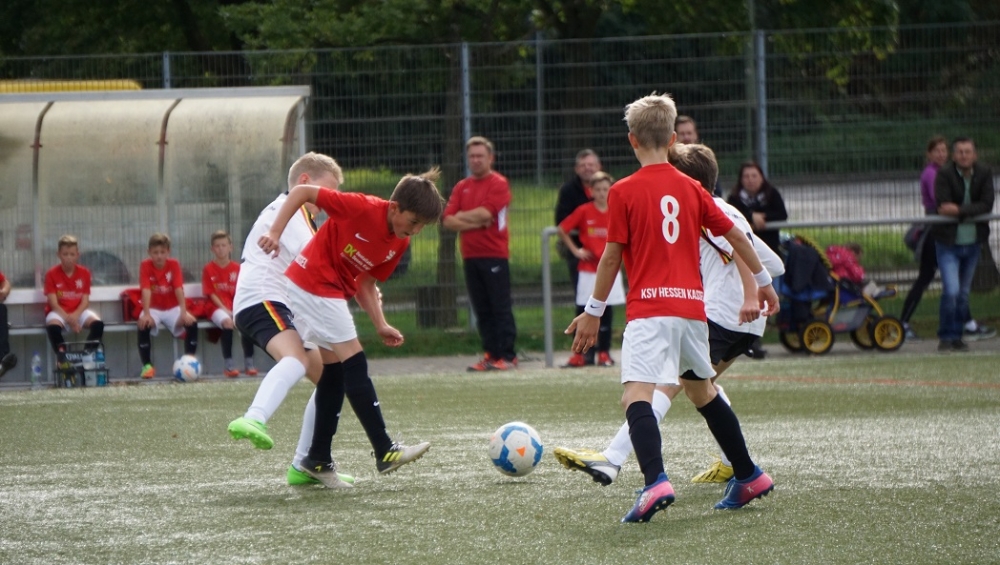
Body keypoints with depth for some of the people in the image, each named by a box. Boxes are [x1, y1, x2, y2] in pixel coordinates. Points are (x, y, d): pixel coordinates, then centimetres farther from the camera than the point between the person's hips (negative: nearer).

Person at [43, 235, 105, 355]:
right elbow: (53, 303, -10)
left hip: (79, 312, 3)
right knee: (53, 327, -37)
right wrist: (68, 319, -24)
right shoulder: (51, 274, -5)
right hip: (59, 312, -3)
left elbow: (85, 301, -1)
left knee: (98, 324, -27)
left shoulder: (84, 273, 3)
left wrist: (75, 316, -21)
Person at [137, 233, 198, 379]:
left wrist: (184, 313, -29)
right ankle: (147, 366, -23)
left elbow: (179, 289, -17)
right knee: (143, 325, -33)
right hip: (154, 308, -2)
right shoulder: (145, 265, -11)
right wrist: (146, 314, -36)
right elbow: (146, 290, -23)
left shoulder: (174, 264, -7)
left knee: (192, 323, -25)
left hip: (172, 308, 2)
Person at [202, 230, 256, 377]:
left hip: (235, 307, 3)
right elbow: (211, 294, -3)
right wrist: (225, 309, -15)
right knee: (227, 322, -35)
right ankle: (228, 364, -31)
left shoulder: (237, 268, 9)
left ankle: (249, 363, -20)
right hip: (217, 307, -3)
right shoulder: (208, 269, 2)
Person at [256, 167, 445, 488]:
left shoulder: (399, 243, 1)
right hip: (312, 284, -9)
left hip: (332, 293, 9)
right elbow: (302, 192, -18)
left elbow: (366, 283, 11)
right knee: (355, 364, -12)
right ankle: (385, 452, -12)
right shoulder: (363, 208, -22)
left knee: (335, 373, 8)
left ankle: (317, 460, 15)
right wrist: (274, 233, -24)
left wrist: (380, 325, -1)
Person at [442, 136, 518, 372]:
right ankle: (490, 355, 10)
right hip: (470, 256, 6)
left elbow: (485, 213, -15)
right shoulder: (461, 187, 14)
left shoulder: (499, 184, -3)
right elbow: (448, 221, 5)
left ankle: (507, 356, -4)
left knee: (501, 308, -5)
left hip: (494, 255, -6)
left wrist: (462, 216, -1)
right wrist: (474, 223, -9)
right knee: (481, 310, 6)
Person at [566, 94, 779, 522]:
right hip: (692, 306, 6)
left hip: (649, 308, -6)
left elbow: (612, 257, -2)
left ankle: (655, 482, -38)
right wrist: (763, 281, 28)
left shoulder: (624, 192, -3)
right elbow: (735, 235, 15)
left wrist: (593, 313, 7)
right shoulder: (690, 188, 10)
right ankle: (749, 476, 32)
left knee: (636, 395, -16)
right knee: (702, 391, 24)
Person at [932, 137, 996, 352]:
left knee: (964, 293, 10)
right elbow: (943, 205, -20)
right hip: (948, 243, -4)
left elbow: (987, 205, -14)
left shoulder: (984, 174, -2)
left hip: (972, 243, 4)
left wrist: (960, 210, -26)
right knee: (951, 290, -14)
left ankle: (957, 337, 20)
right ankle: (946, 337, -2)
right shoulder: (944, 174, -12)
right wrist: (973, 210, -18)